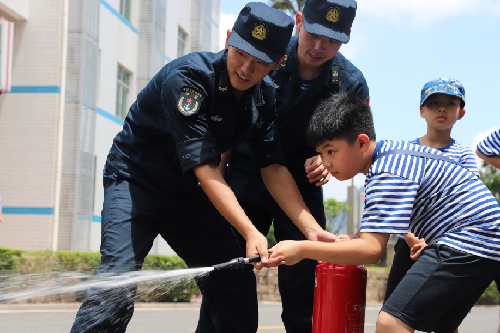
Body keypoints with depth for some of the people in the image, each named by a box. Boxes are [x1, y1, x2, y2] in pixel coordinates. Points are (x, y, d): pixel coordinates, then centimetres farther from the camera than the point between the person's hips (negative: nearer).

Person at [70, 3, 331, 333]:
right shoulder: (187, 76, -27)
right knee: (116, 290, -22)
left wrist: (312, 228, -18)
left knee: (236, 279, 3)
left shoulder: (265, 96, -6)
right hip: (136, 180, -7)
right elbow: (204, 167, -32)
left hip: (188, 194, 7)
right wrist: (250, 231, -39)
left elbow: (274, 169, -7)